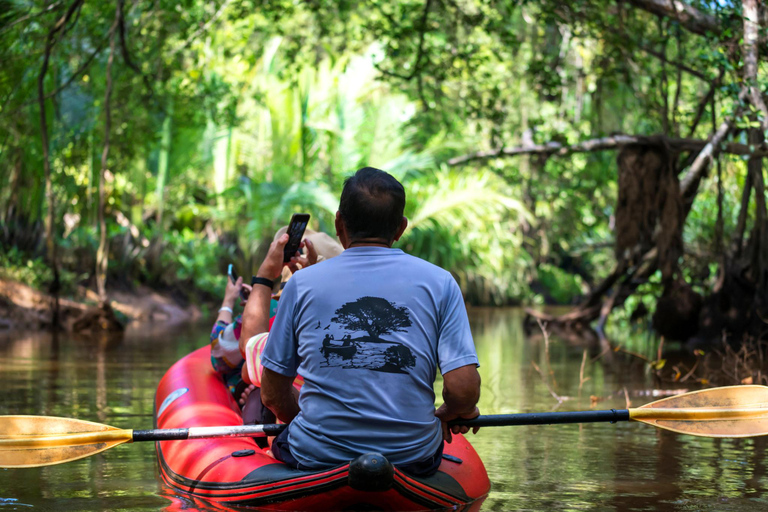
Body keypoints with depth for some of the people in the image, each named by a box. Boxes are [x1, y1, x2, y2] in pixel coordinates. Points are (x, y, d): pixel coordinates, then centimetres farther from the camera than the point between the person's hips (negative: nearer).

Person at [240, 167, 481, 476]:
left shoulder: (302, 283, -1)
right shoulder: (439, 283, -2)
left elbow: (274, 397, 2)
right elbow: (464, 390, -10)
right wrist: (450, 414, 11)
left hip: (316, 458, -1)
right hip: (413, 459, 1)